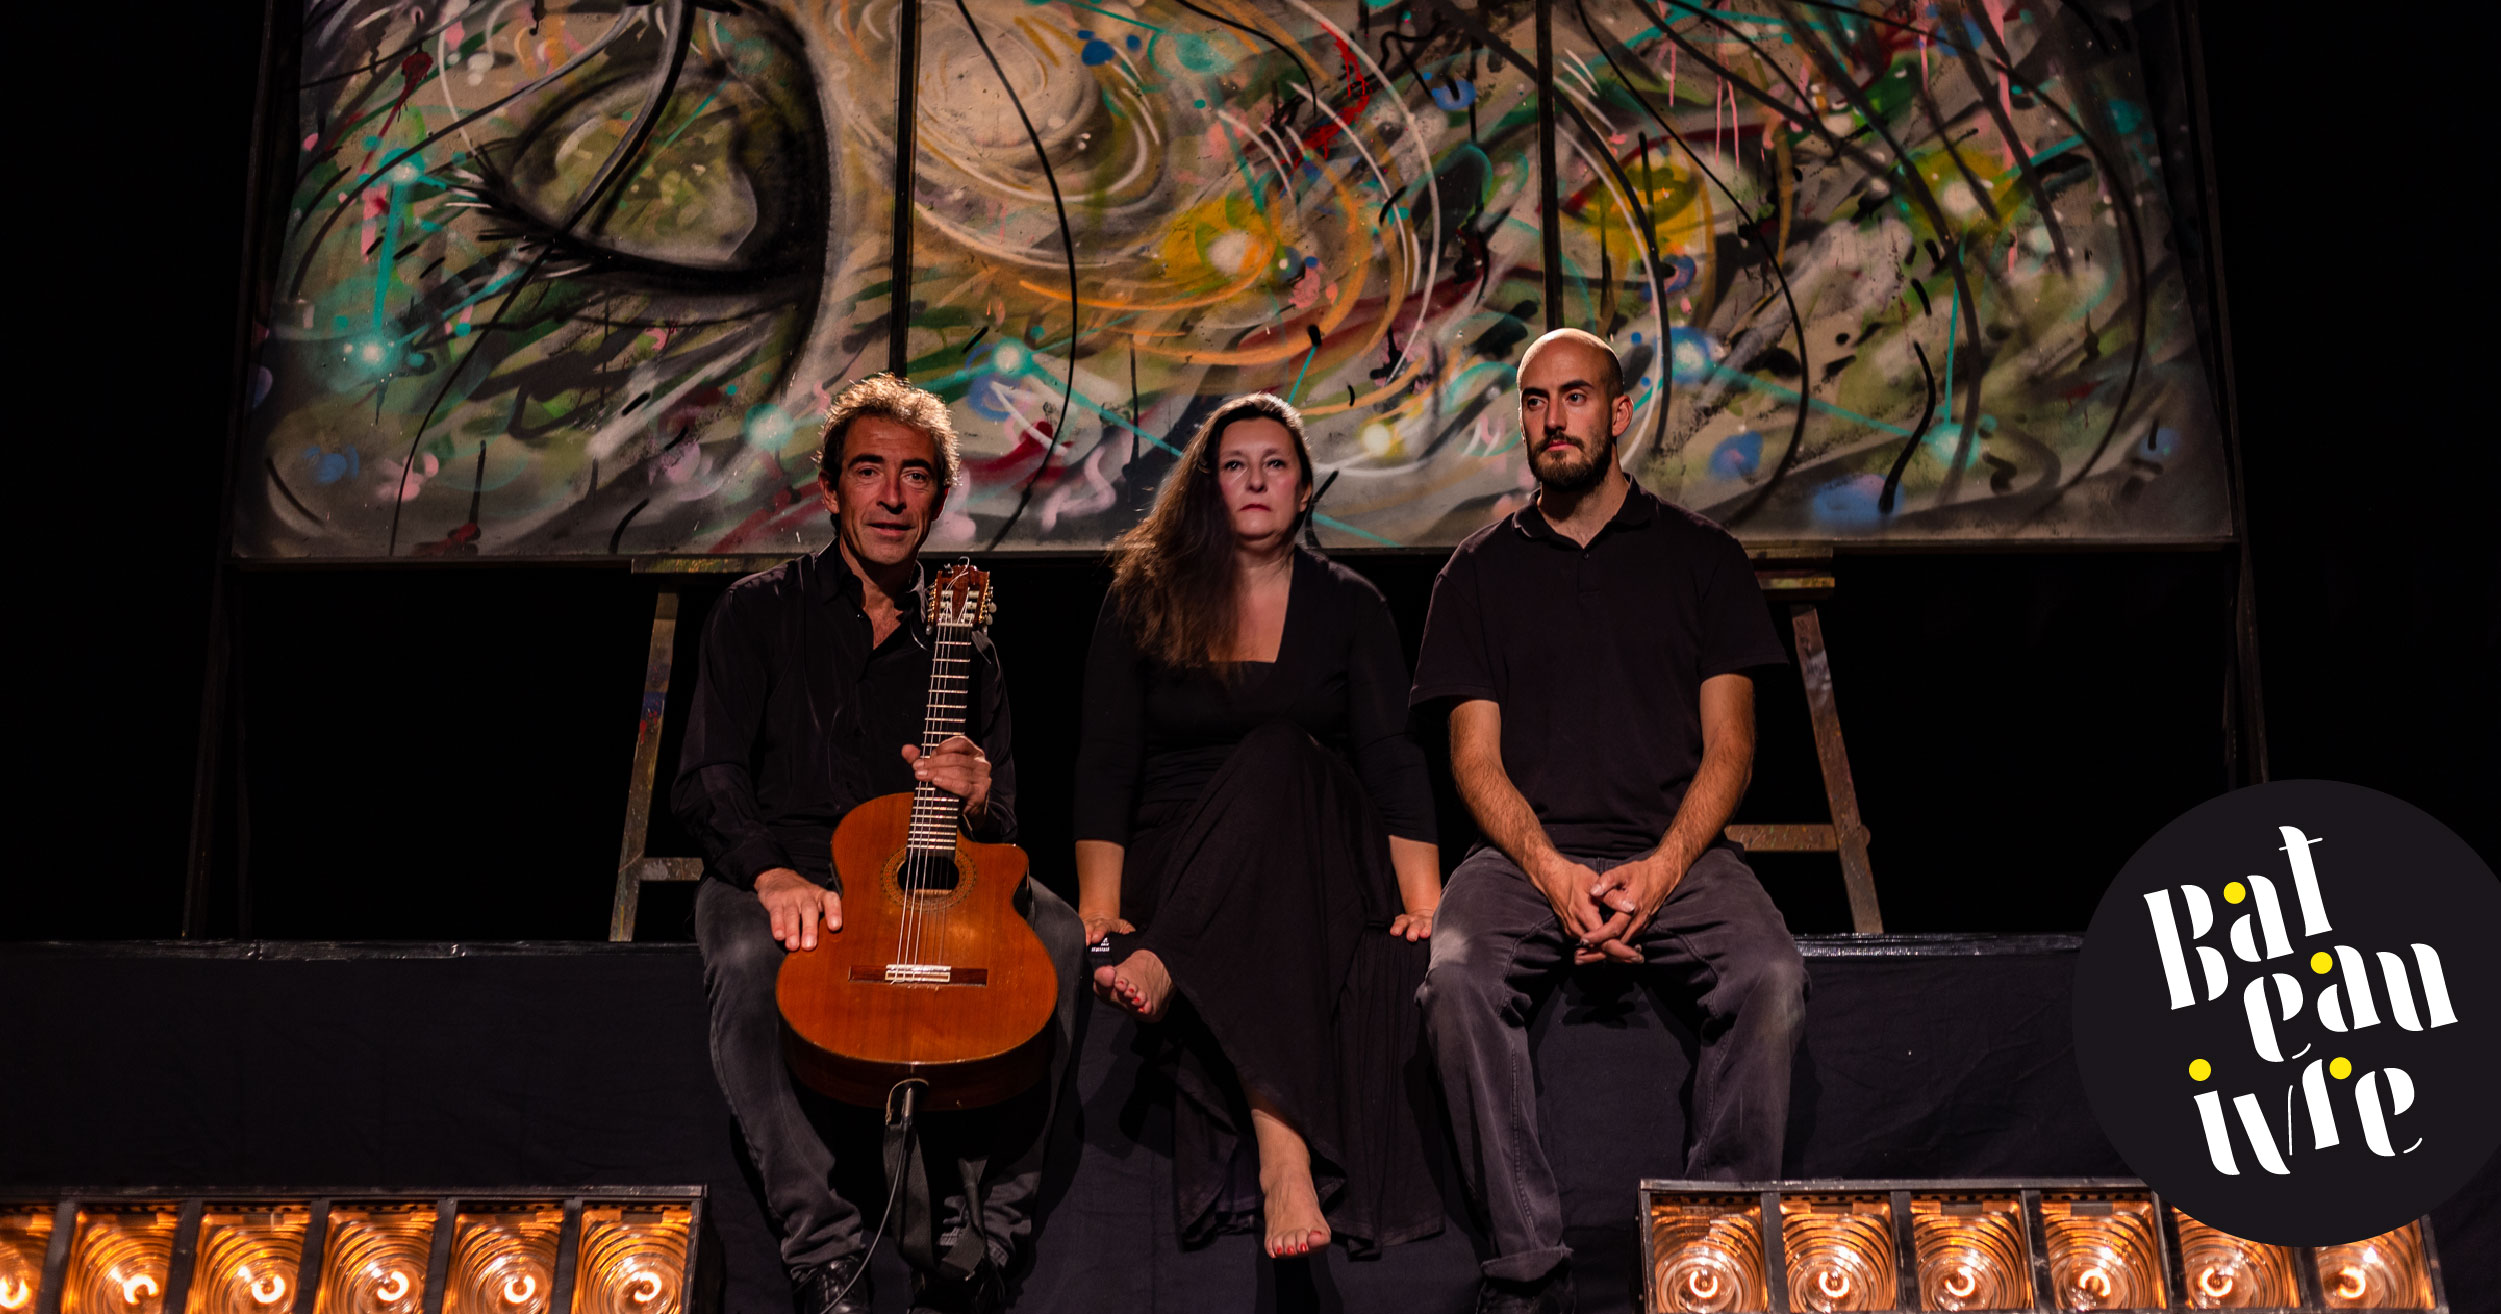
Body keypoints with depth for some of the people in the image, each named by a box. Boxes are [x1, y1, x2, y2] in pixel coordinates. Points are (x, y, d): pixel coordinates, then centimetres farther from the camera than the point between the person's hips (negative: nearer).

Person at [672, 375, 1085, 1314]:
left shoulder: (961, 645, 18)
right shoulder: (759, 612, 10)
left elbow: (1003, 834, 15)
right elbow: (707, 782, -1)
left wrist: (978, 798, -12)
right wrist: (775, 873, -21)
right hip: (772, 875, -2)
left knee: (1056, 934, -27)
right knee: (746, 957, -37)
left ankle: (983, 1235, -26)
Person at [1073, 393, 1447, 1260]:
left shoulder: (1347, 607, 10)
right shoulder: (1144, 601, 8)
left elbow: (1393, 761, -2)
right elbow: (1105, 767, 0)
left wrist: (1424, 899, -17)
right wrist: (1098, 914, -15)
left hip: (1320, 856, 1)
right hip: (1172, 866, 0)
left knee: (1281, 757, -33)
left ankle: (1166, 967, -43)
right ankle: (1284, 1150, -50)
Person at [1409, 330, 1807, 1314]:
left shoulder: (1700, 556, 12)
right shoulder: (1483, 570, 13)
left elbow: (1728, 745, 5)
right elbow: (1477, 759, 6)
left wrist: (1659, 871, -13)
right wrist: (1552, 872, -14)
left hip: (1676, 851, 0)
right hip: (1527, 852, 0)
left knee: (1769, 977, -30)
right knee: (1458, 981, -30)